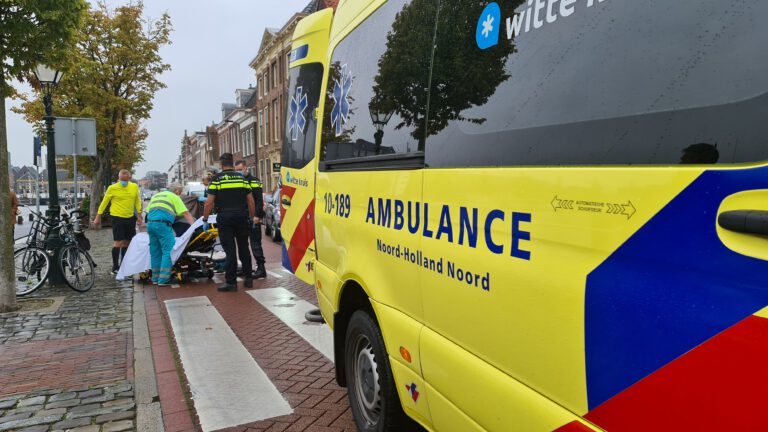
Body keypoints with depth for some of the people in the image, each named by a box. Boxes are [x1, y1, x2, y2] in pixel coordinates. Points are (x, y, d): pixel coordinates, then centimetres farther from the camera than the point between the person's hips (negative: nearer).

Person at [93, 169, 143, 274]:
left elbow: (137, 201, 15)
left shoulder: (134, 187, 4)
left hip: (130, 218, 4)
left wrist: (139, 215, 12)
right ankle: (115, 267, 0)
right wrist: (98, 217, 2)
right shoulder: (112, 188, -7)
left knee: (127, 242, 9)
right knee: (119, 242, -8)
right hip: (117, 218, -4)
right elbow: (104, 203, 0)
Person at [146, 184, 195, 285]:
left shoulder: (156, 195, 27)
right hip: (162, 224, -7)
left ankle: (155, 278, 17)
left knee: (155, 252, 14)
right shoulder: (174, 197, 8)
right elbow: (186, 214, 0)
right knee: (168, 251, -7)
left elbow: (148, 211, 25)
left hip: (150, 224, 7)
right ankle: (163, 279, -13)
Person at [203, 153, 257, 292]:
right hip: (241, 217, 3)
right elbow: (251, 201, 7)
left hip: (224, 218, -3)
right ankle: (248, 279, 18)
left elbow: (209, 203, -5)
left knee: (230, 250, 0)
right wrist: (252, 217, 17)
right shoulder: (242, 178, 7)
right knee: (244, 248, 15)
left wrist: (205, 220, 4)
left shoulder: (216, 179, -2)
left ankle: (231, 282, 2)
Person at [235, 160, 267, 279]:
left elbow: (259, 200, -13)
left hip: (253, 219, -8)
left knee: (255, 243, -9)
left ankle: (261, 268, -7)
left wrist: (257, 215, -22)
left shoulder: (254, 181, -5)